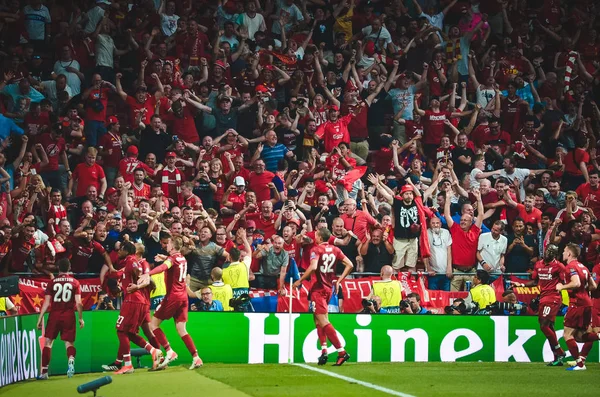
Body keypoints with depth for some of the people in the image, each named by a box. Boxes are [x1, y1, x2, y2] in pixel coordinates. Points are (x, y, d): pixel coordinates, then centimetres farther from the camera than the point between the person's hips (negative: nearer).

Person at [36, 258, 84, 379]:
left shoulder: (52, 282, 2)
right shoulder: (75, 282, 3)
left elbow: (46, 303, -2)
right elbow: (78, 303, -2)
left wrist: (40, 318, 1)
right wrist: (81, 318, 8)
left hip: (54, 315, 0)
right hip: (69, 315, 0)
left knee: (48, 342, 8)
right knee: (69, 342, 6)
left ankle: (44, 372, 4)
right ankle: (71, 360, -27)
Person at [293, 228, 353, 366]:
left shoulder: (316, 250, -10)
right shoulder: (335, 250, 9)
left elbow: (313, 267, -25)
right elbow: (350, 265, 7)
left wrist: (300, 281, -14)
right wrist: (339, 281, 14)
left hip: (319, 289, -8)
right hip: (329, 287, 8)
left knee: (323, 321, -9)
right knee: (318, 319, 19)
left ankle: (342, 352, -16)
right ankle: (324, 350, 8)